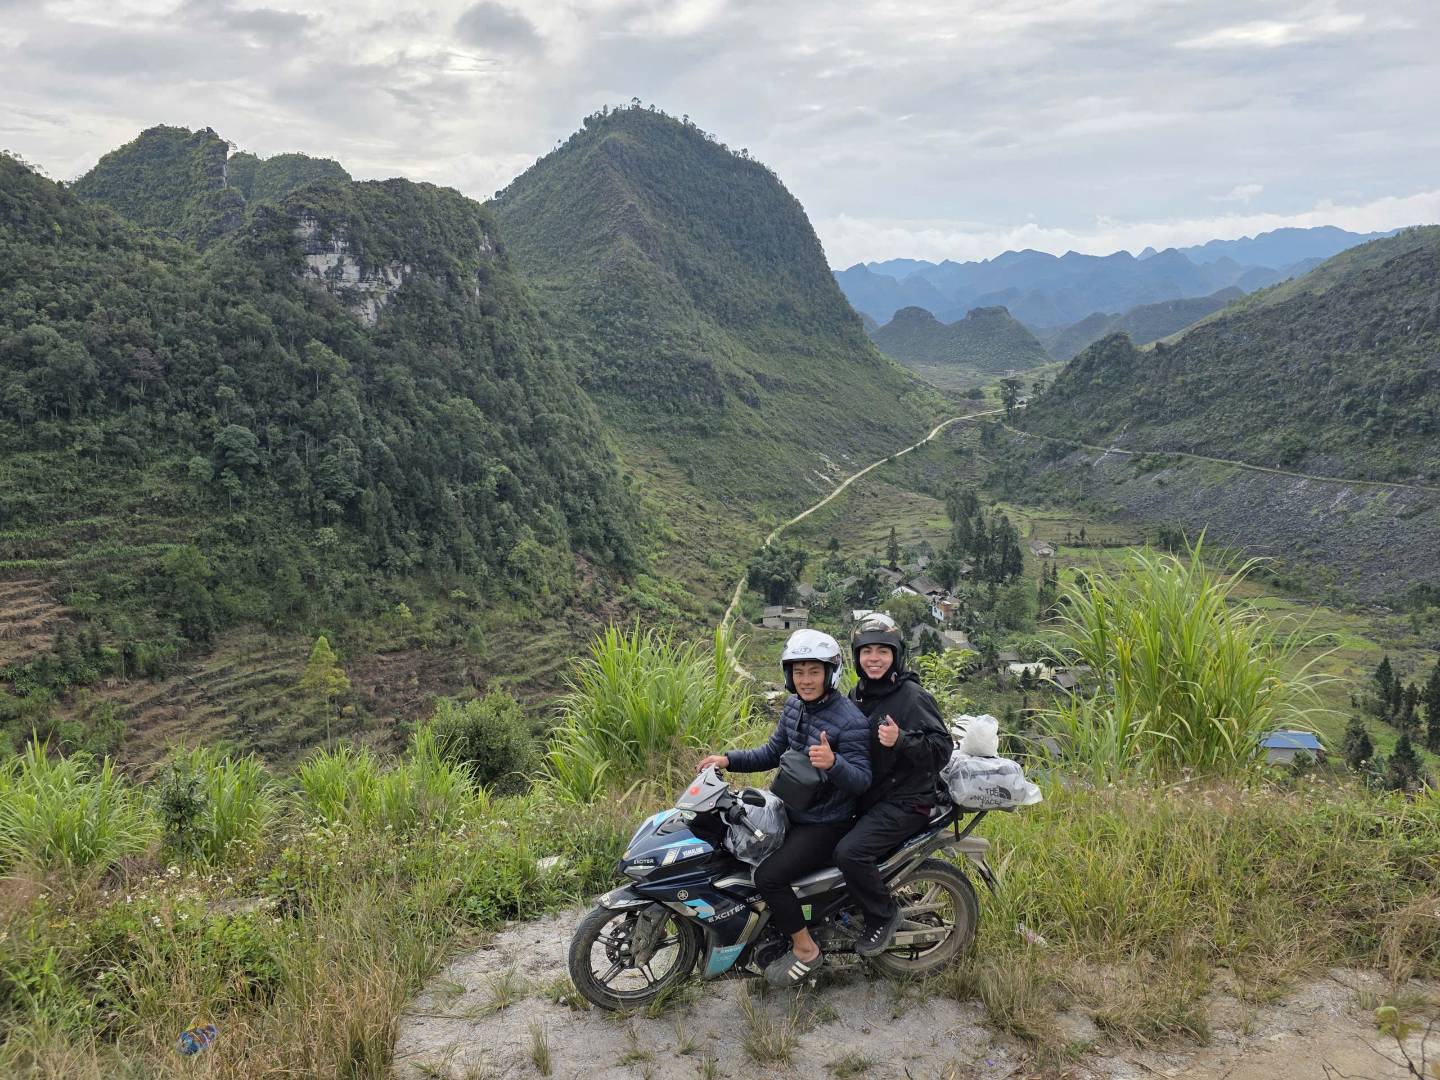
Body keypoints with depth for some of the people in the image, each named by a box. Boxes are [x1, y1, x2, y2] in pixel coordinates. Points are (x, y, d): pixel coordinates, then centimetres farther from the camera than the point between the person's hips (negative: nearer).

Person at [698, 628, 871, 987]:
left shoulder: (851, 722, -22)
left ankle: (806, 950, -1)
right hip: (792, 810, 9)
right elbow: (773, 752, 12)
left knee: (769, 876, -21)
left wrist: (833, 763, -44)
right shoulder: (795, 705, 2)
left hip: (825, 823, -9)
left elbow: (861, 780, -23)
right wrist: (728, 759, -1)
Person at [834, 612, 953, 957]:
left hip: (905, 801, -8)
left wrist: (901, 740, -32)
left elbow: (942, 748, -18)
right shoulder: (856, 695, 10)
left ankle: (884, 915, -1)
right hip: (866, 797, 8)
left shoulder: (912, 696, -14)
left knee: (850, 852, -25)